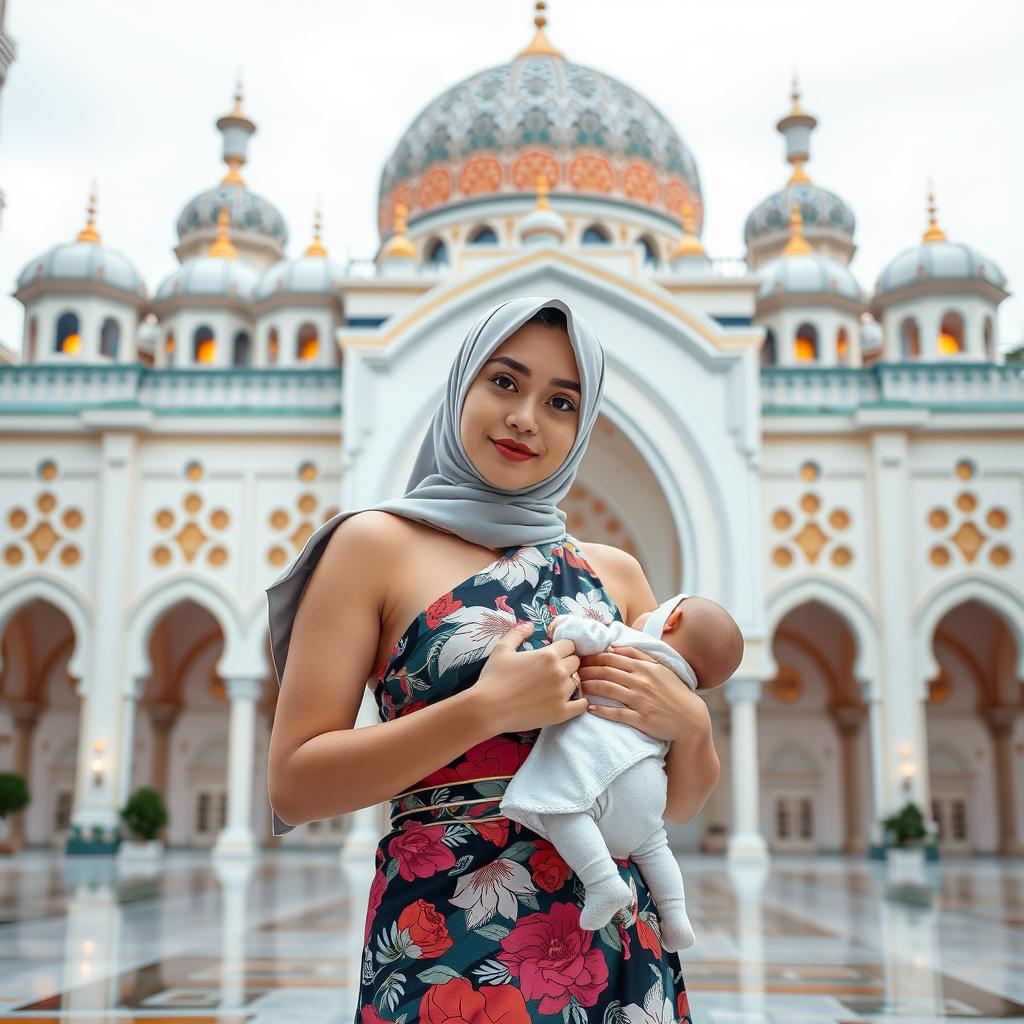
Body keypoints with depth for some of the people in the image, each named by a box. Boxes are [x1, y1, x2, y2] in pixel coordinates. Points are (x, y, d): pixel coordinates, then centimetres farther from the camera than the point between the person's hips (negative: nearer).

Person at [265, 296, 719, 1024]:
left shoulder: (615, 572, 8)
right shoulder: (379, 543, -4)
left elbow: (683, 802, 13)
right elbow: (293, 787, -10)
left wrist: (689, 721, -9)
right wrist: (487, 708, -19)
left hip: (617, 943, 4)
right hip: (448, 943, -4)